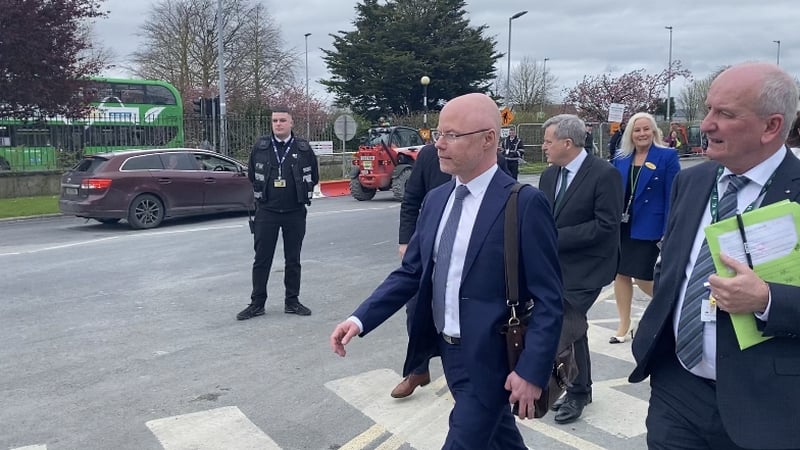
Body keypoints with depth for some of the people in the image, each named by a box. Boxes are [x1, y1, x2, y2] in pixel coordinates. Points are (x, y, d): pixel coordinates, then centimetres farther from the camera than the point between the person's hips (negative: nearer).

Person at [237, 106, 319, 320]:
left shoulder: (303, 148, -1)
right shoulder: (260, 147, 1)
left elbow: (313, 177, 10)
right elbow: (251, 174, 14)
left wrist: (302, 194, 7)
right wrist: (263, 193, 11)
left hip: (295, 213, 0)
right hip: (266, 212, 0)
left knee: (293, 259, 8)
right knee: (261, 259, 3)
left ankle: (292, 301, 19)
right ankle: (257, 303, 13)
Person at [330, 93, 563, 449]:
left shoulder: (525, 203, -16)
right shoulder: (436, 199, 4)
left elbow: (549, 299, -15)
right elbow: (410, 272, 6)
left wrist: (532, 371, -20)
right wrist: (361, 319, -5)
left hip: (489, 360, -6)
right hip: (448, 350, 7)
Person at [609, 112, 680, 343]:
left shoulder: (667, 157, -6)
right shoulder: (620, 158, 6)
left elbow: (672, 197, -8)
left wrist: (668, 234, -12)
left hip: (648, 229, -4)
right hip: (620, 226, 4)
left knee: (643, 277, 0)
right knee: (620, 273, 8)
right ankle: (624, 325, 22)